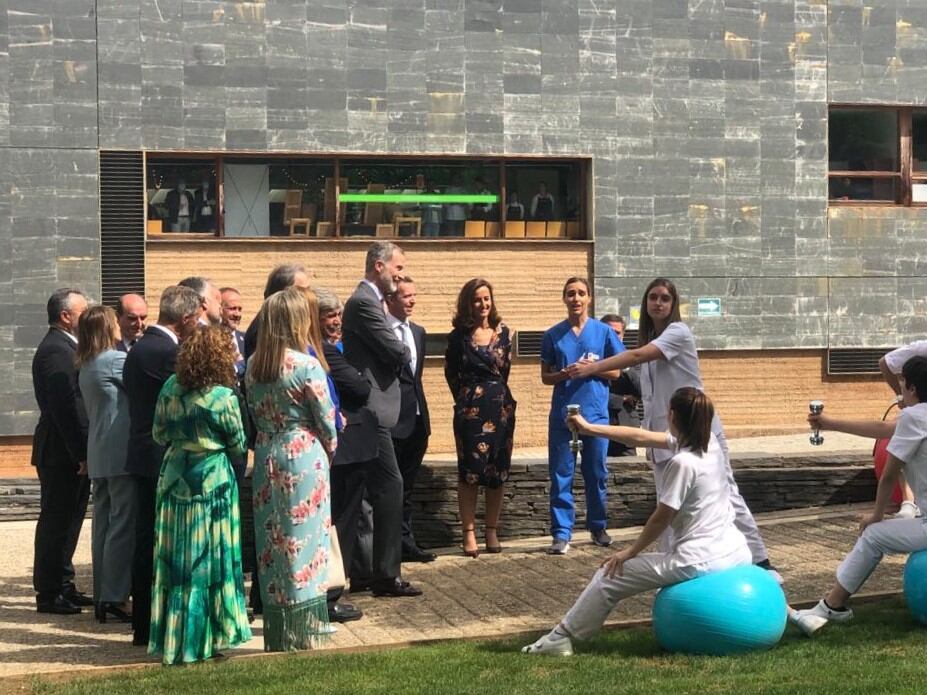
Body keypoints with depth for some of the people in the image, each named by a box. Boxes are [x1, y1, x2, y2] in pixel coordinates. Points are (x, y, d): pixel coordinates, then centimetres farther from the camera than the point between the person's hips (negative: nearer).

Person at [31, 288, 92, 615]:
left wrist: (84, 452, 14)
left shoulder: (64, 347, 15)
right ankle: (49, 594, 5)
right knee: (56, 521, -2)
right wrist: (80, 454, -22)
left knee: (67, 520, 15)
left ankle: (62, 586, 24)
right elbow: (64, 407, -22)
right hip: (61, 453, -10)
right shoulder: (55, 351, -17)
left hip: (73, 452, 10)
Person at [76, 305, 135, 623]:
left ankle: (102, 597, 15)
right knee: (122, 526, -6)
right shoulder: (115, 360, -12)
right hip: (121, 454, -9)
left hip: (98, 455, 9)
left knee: (103, 525, 11)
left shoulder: (86, 367, 14)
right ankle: (115, 597, -6)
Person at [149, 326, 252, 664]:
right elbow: (237, 445, -3)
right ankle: (201, 639, 9)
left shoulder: (171, 387, -2)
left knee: (175, 560, 11)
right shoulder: (223, 397, -15)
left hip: (174, 480, 5)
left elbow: (159, 434, 7)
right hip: (211, 482, -4)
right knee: (207, 561, 4)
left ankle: (172, 635, 19)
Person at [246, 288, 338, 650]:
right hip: (304, 457, -5)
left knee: (272, 544, 11)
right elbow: (325, 420, -6)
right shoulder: (306, 366, -14)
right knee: (302, 542, 2)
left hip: (266, 457, 5)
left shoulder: (252, 365, 3)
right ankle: (301, 635, 6)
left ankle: (276, 636, 18)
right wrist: (329, 450, 11)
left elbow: (254, 414, 9)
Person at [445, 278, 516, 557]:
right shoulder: (459, 336, 0)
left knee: (499, 471, 4)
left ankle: (492, 531, 13)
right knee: (469, 470, -4)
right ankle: (469, 533, 0)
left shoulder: (503, 332, 6)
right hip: (470, 409, -3)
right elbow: (451, 372, 10)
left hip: (501, 406, 3)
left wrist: (494, 395, 11)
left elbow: (504, 369, 14)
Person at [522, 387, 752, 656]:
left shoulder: (681, 463, -18)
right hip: (737, 553, 8)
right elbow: (641, 437, 15)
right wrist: (589, 428, 20)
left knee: (609, 576, 6)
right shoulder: (711, 444, 8)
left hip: (698, 561, -8)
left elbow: (662, 518, -10)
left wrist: (631, 552, 5)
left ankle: (561, 639, 14)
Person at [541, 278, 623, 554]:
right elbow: (545, 377, 9)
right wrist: (564, 374, -12)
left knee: (596, 474, 8)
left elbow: (615, 372, 6)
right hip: (562, 414, 0)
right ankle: (561, 533, 2)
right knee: (561, 476, -1)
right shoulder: (553, 335, 5)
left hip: (596, 413, 0)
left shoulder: (604, 332, 3)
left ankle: (598, 527, 23)